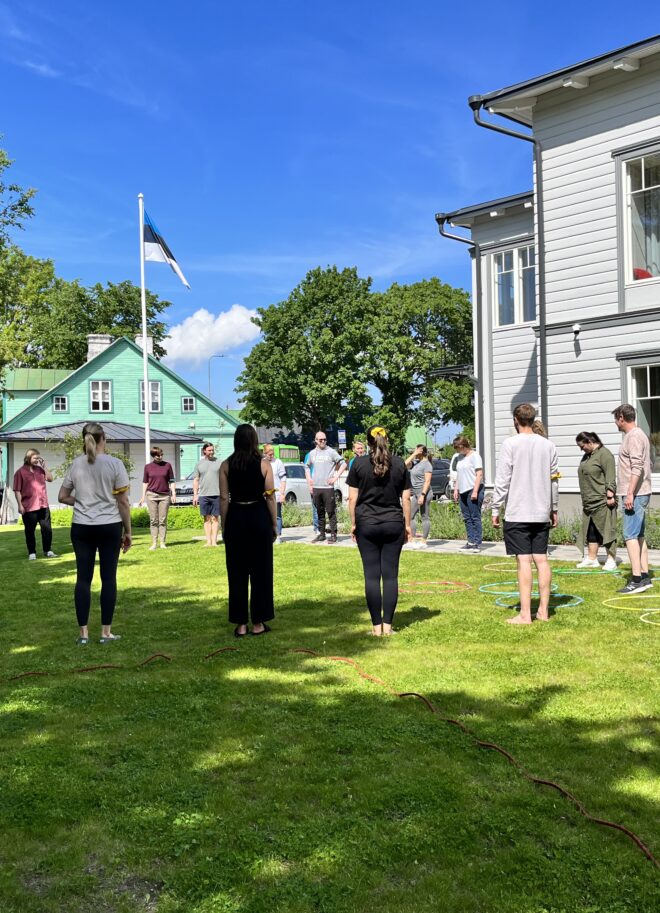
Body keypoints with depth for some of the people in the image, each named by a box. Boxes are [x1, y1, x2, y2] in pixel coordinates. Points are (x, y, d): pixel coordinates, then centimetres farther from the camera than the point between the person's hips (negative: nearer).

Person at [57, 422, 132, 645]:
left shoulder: (75, 464, 3)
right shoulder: (114, 464, -7)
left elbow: (62, 497, 10)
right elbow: (123, 502, -5)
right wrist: (127, 531, 3)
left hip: (81, 527, 3)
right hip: (109, 527, -3)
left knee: (83, 578, 6)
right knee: (108, 577, 4)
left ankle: (83, 633, 10)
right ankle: (106, 632, 8)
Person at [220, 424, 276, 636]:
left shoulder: (226, 466, 0)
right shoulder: (264, 465, -4)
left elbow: (224, 498, -1)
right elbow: (270, 498, -4)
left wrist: (224, 526, 6)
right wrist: (274, 524, 5)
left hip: (235, 518, 2)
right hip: (259, 517, -1)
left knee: (237, 572, 9)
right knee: (261, 570, 8)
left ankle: (240, 624, 12)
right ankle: (258, 623, 12)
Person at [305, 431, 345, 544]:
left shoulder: (331, 452, -1)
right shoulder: (312, 453, 12)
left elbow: (343, 464, -1)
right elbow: (307, 467, 25)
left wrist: (335, 477, -6)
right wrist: (309, 479, 12)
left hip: (328, 487, -4)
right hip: (315, 487, 4)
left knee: (331, 512, -5)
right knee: (319, 512, 10)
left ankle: (333, 535, -1)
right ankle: (321, 534, 18)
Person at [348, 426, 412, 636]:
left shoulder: (359, 464, -1)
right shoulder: (399, 464, 3)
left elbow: (352, 498, -2)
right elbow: (406, 498, 3)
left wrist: (353, 524, 7)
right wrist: (407, 525, 10)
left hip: (367, 525, -1)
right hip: (393, 524, 1)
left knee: (371, 575, 2)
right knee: (390, 575, 4)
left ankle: (377, 626, 4)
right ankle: (388, 625, 5)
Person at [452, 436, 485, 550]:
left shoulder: (474, 456, -5)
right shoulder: (460, 457, 18)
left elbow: (479, 474, -11)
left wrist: (475, 491, -17)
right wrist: (456, 489, 16)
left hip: (473, 490, -8)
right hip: (463, 492, 8)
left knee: (475, 518, -7)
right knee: (467, 518, 7)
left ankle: (477, 543, -5)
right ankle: (471, 541, 10)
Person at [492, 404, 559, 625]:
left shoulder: (510, 444, -8)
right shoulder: (548, 445, 7)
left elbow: (502, 481, -9)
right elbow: (553, 480, 12)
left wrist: (495, 510, -3)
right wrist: (554, 509, 20)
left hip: (518, 513, -5)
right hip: (541, 513, 5)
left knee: (524, 561, -6)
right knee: (541, 559, 8)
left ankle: (525, 614, -4)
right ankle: (543, 611, 13)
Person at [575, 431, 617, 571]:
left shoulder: (604, 454, -10)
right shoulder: (586, 456, 18)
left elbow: (610, 477, -16)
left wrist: (610, 495, -20)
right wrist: (584, 499, 22)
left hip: (602, 502, -9)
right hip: (589, 502, 9)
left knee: (606, 529, -5)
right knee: (591, 531, 10)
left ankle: (611, 560, -1)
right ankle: (591, 559, 16)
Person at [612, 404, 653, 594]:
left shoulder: (634, 437, -14)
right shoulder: (637, 435, 18)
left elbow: (637, 467, -22)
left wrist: (630, 494, -24)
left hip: (635, 495, -11)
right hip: (639, 494, 11)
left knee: (630, 535, -12)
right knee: (639, 536, 13)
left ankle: (637, 579, -13)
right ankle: (644, 576, 18)